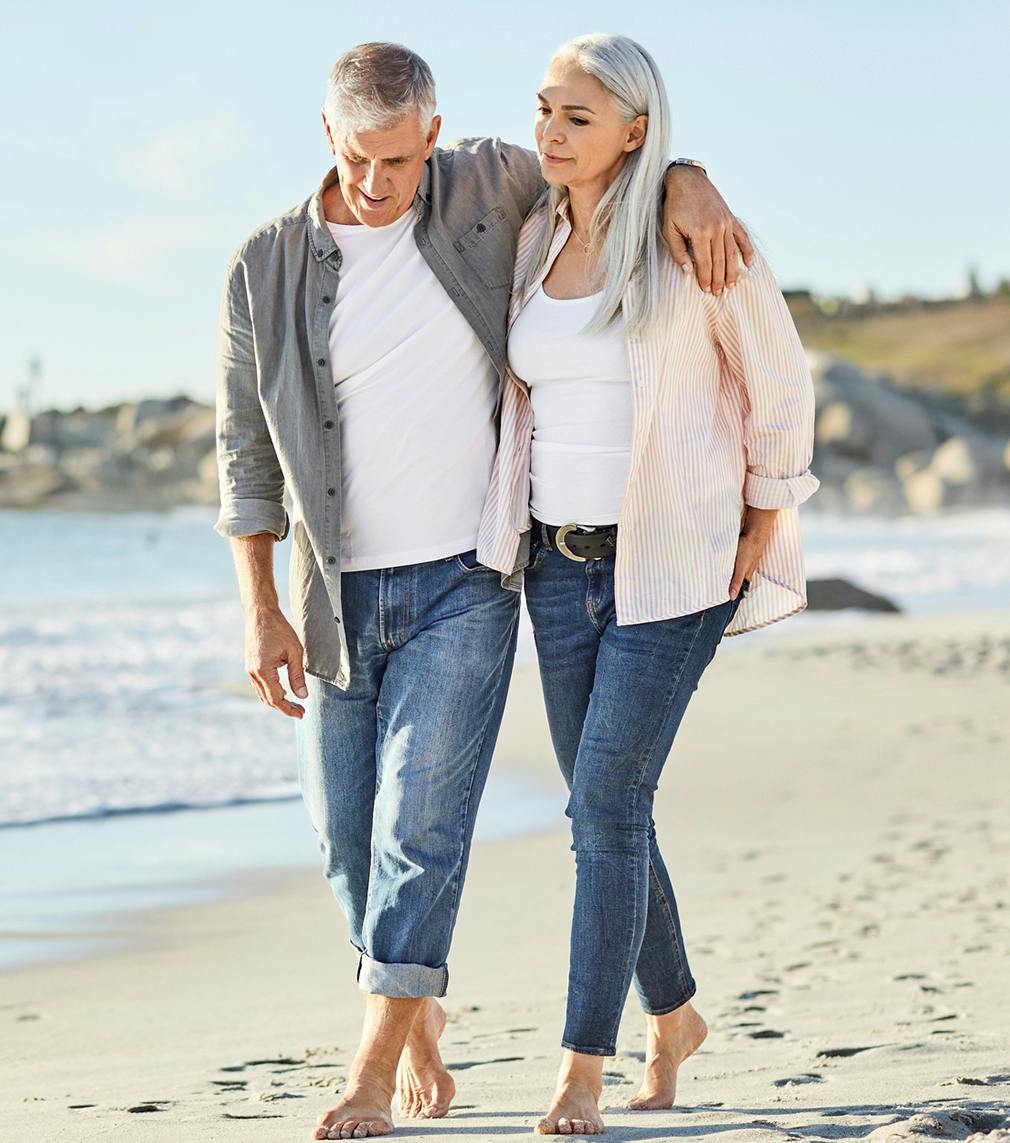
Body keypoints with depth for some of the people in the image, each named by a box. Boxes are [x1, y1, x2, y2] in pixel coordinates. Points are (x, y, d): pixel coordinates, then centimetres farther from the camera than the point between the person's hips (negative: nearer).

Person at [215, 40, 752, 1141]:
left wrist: (687, 187, -14)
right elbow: (246, 452, 3)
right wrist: (261, 614, -3)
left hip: (465, 586, -2)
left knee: (421, 820, -12)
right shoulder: (267, 269, -2)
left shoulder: (487, 189, -3)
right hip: (341, 597, 2)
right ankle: (420, 1017, 31)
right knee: (349, 837, 8)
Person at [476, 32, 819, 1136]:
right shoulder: (531, 244, 7)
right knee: (603, 807, 11)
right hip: (559, 565, 6)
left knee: (606, 806, -11)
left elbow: (779, 382, 0)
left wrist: (766, 519, 3)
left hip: (671, 567, -6)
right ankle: (673, 1013, 31)